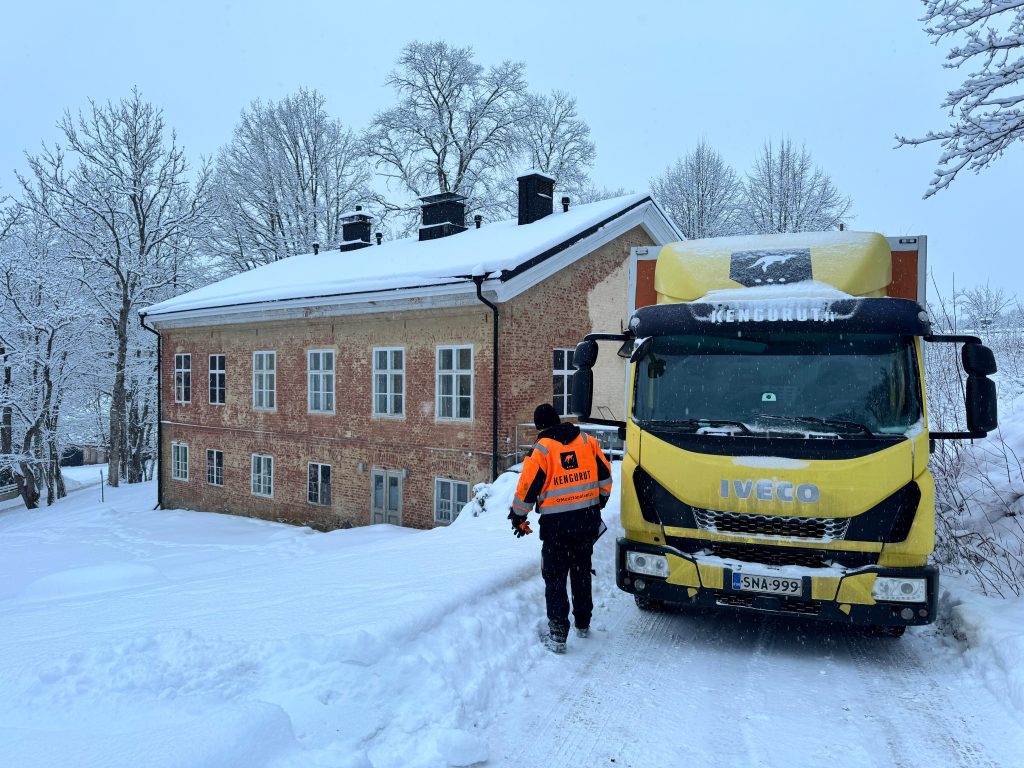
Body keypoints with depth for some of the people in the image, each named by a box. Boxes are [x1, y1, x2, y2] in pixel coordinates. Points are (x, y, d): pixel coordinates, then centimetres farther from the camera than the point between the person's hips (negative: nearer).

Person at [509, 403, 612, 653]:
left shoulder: (541, 450, -11)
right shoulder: (588, 442, 2)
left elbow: (527, 488, -9)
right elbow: (605, 475, 10)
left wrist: (518, 517, 7)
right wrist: (601, 500, 27)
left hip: (557, 524, -4)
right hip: (588, 520, 5)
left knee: (555, 577, 5)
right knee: (582, 571, 21)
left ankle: (558, 635, 1)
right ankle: (583, 624, 32)